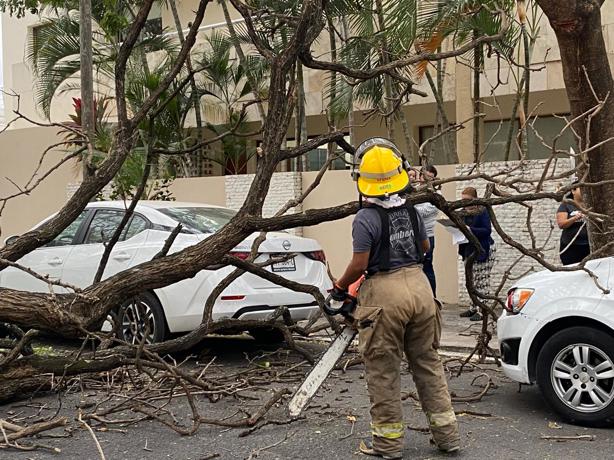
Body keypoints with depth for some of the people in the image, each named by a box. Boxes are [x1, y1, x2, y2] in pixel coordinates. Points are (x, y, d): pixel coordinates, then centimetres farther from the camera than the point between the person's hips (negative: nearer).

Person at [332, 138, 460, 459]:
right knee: (428, 363, 16)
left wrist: (339, 288, 2)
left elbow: (359, 265, -15)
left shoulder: (366, 219, -14)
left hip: (385, 294, -6)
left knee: (383, 372, 7)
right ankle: (447, 434, 23)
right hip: (418, 285, 6)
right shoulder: (411, 211, 5)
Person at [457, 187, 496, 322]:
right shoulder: (463, 213, 10)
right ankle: (473, 308, 19)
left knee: (482, 281, -6)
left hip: (483, 250, -7)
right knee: (471, 281, 11)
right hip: (469, 250, 8)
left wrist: (471, 229, -26)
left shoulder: (482, 212, -12)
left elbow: (487, 230, -19)